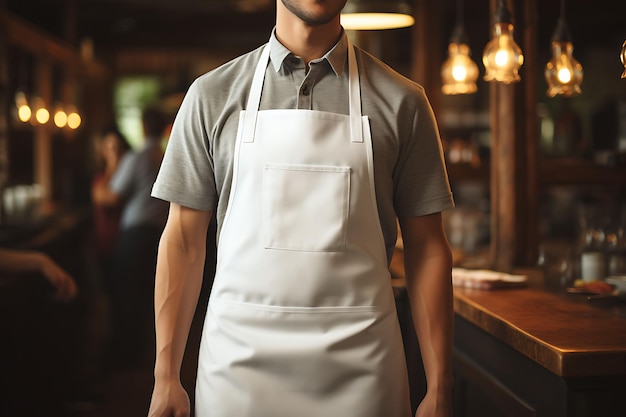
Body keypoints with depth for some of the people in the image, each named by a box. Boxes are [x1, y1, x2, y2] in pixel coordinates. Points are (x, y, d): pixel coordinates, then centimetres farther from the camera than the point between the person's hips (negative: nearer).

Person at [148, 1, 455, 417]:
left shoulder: (401, 101, 2)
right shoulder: (212, 94, 3)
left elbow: (427, 247, 2)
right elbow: (184, 239, 3)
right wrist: (166, 378, 0)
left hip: (360, 367, 0)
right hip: (240, 363, 0)